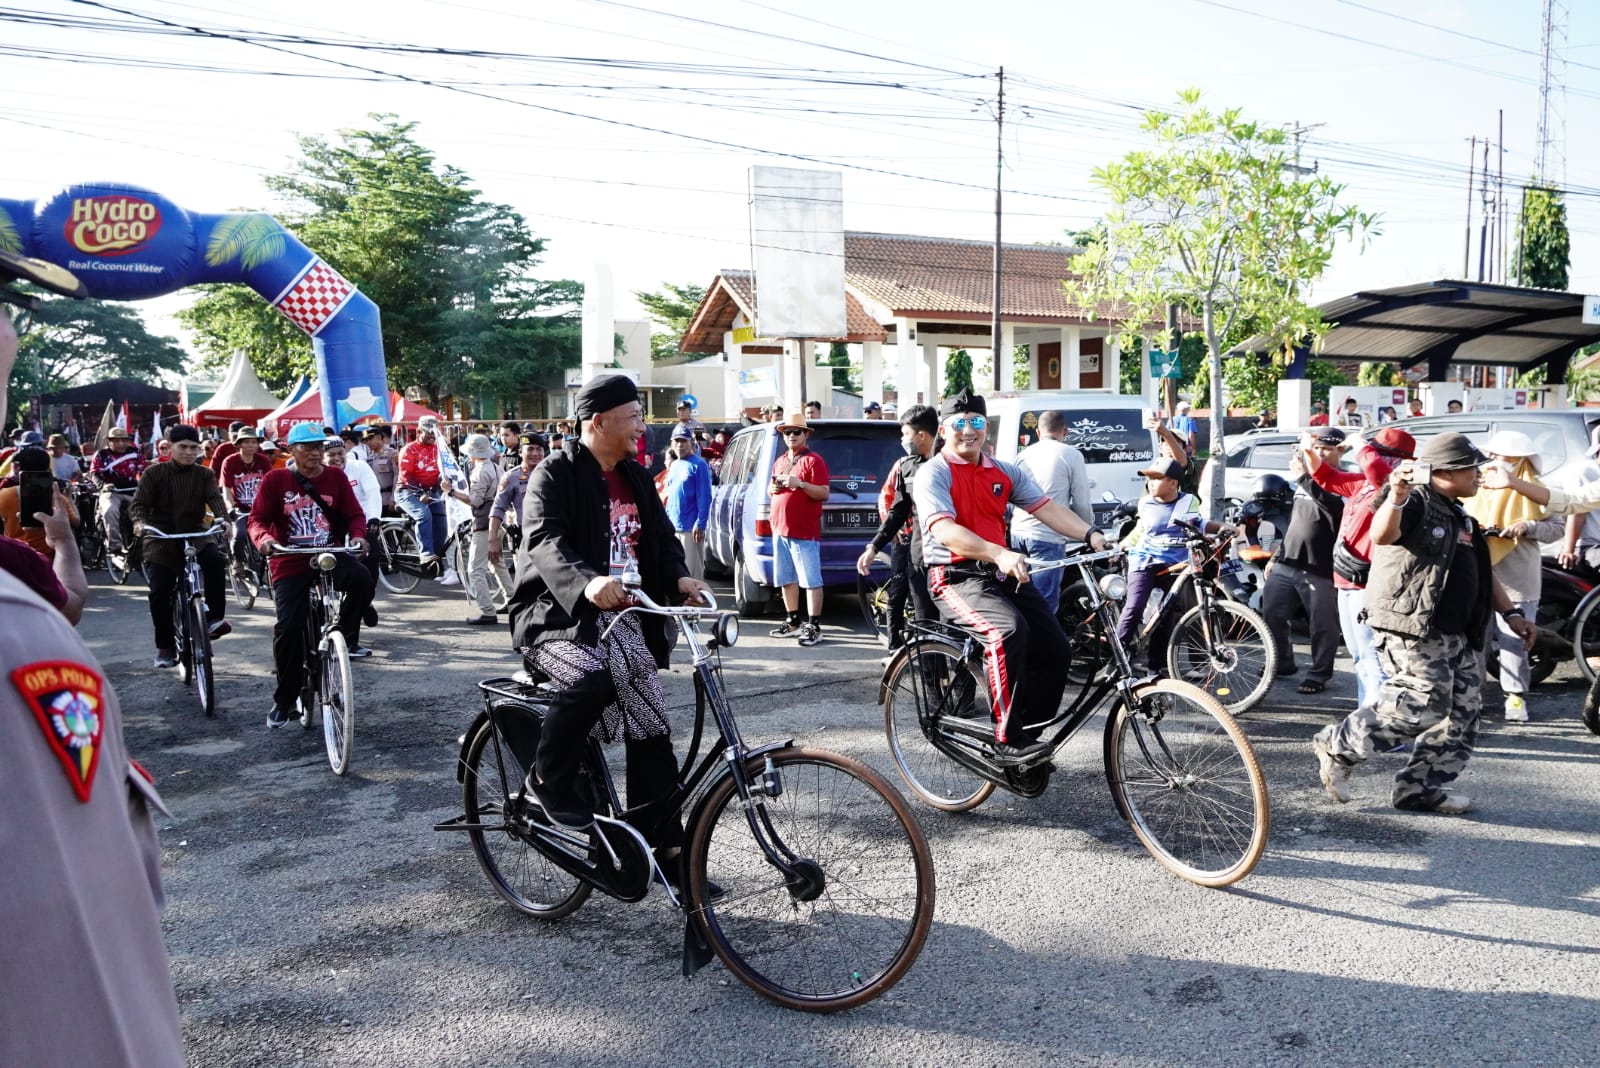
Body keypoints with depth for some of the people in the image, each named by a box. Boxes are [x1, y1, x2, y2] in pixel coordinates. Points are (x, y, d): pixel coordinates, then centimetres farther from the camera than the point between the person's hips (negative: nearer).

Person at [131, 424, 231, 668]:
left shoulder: (205, 475, 4)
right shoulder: (154, 473, 1)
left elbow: (215, 498, -11)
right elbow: (139, 503, -4)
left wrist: (223, 519, -32)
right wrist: (139, 521, -27)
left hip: (195, 535, 0)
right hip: (162, 540, 0)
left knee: (216, 560, -32)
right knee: (159, 593, -9)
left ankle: (214, 618, -24)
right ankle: (165, 646, 9)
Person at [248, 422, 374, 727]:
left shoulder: (336, 477, 5)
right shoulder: (275, 480, 0)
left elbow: (354, 514, 4)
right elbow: (257, 519, -1)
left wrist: (358, 535, -18)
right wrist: (264, 538, -23)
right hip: (291, 563, -1)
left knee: (361, 579, -31)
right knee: (288, 627, -8)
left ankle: (347, 637, -6)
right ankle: (284, 699, 8)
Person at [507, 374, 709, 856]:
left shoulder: (636, 476, 13)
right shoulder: (555, 474, -8)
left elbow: (662, 536, 10)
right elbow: (545, 541, -24)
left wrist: (681, 577, -14)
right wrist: (587, 584, -44)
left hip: (621, 617, 6)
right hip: (558, 614, -6)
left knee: (649, 728, -3)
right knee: (592, 677, -36)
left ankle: (664, 847, 6)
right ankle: (548, 782, -10)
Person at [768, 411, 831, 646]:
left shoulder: (813, 460, -4)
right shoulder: (779, 461, 19)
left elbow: (824, 494, -11)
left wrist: (800, 484, -22)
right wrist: (774, 488, 7)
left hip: (805, 532, -8)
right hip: (780, 530, 8)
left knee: (811, 581, -6)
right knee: (786, 579, 12)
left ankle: (814, 627, -5)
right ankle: (793, 622, 22)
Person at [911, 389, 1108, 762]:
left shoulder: (1005, 473, 14)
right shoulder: (933, 474, -6)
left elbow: (1046, 507, 3)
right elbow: (945, 531, -22)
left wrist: (1091, 534, -14)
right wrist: (999, 554, -36)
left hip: (1002, 574, 7)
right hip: (956, 578, -6)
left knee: (1054, 647, -8)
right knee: (1008, 630, -32)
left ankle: (1028, 736, 9)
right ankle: (1008, 741, -24)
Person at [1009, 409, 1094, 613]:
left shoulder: (1024, 455, 14)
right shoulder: (1071, 455, -1)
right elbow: (1082, 504, 0)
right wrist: (1090, 529, 18)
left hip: (1018, 533, 6)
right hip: (1048, 537, -5)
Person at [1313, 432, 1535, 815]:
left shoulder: (1459, 517, 22)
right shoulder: (1416, 503, -10)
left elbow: (1481, 572, 29)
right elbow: (1382, 535, -32)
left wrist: (1511, 613, 21)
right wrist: (1396, 497, -51)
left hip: (1456, 635, 10)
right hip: (1413, 629, -10)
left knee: (1462, 714, 7)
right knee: (1422, 707, -15)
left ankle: (1420, 788, 14)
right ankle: (1337, 746, 0)